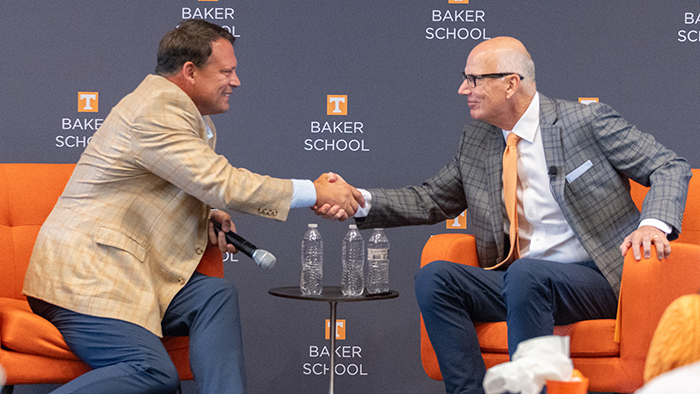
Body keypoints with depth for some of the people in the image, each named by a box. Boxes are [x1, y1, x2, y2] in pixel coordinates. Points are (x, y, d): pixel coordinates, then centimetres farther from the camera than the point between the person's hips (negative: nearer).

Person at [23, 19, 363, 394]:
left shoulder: (182, 112, 17)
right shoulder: (155, 109, -16)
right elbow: (222, 183, -21)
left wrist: (207, 218, 6)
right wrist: (314, 192, -14)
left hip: (137, 273, 10)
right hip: (87, 275, -10)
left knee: (217, 295, -12)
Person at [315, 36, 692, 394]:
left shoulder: (586, 121, -5)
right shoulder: (475, 141, 12)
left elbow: (671, 167, -3)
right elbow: (431, 199, 17)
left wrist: (654, 223, -22)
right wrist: (361, 201, 2)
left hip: (597, 279, -5)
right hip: (519, 283, 6)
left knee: (525, 273, -36)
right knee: (433, 277, -18)